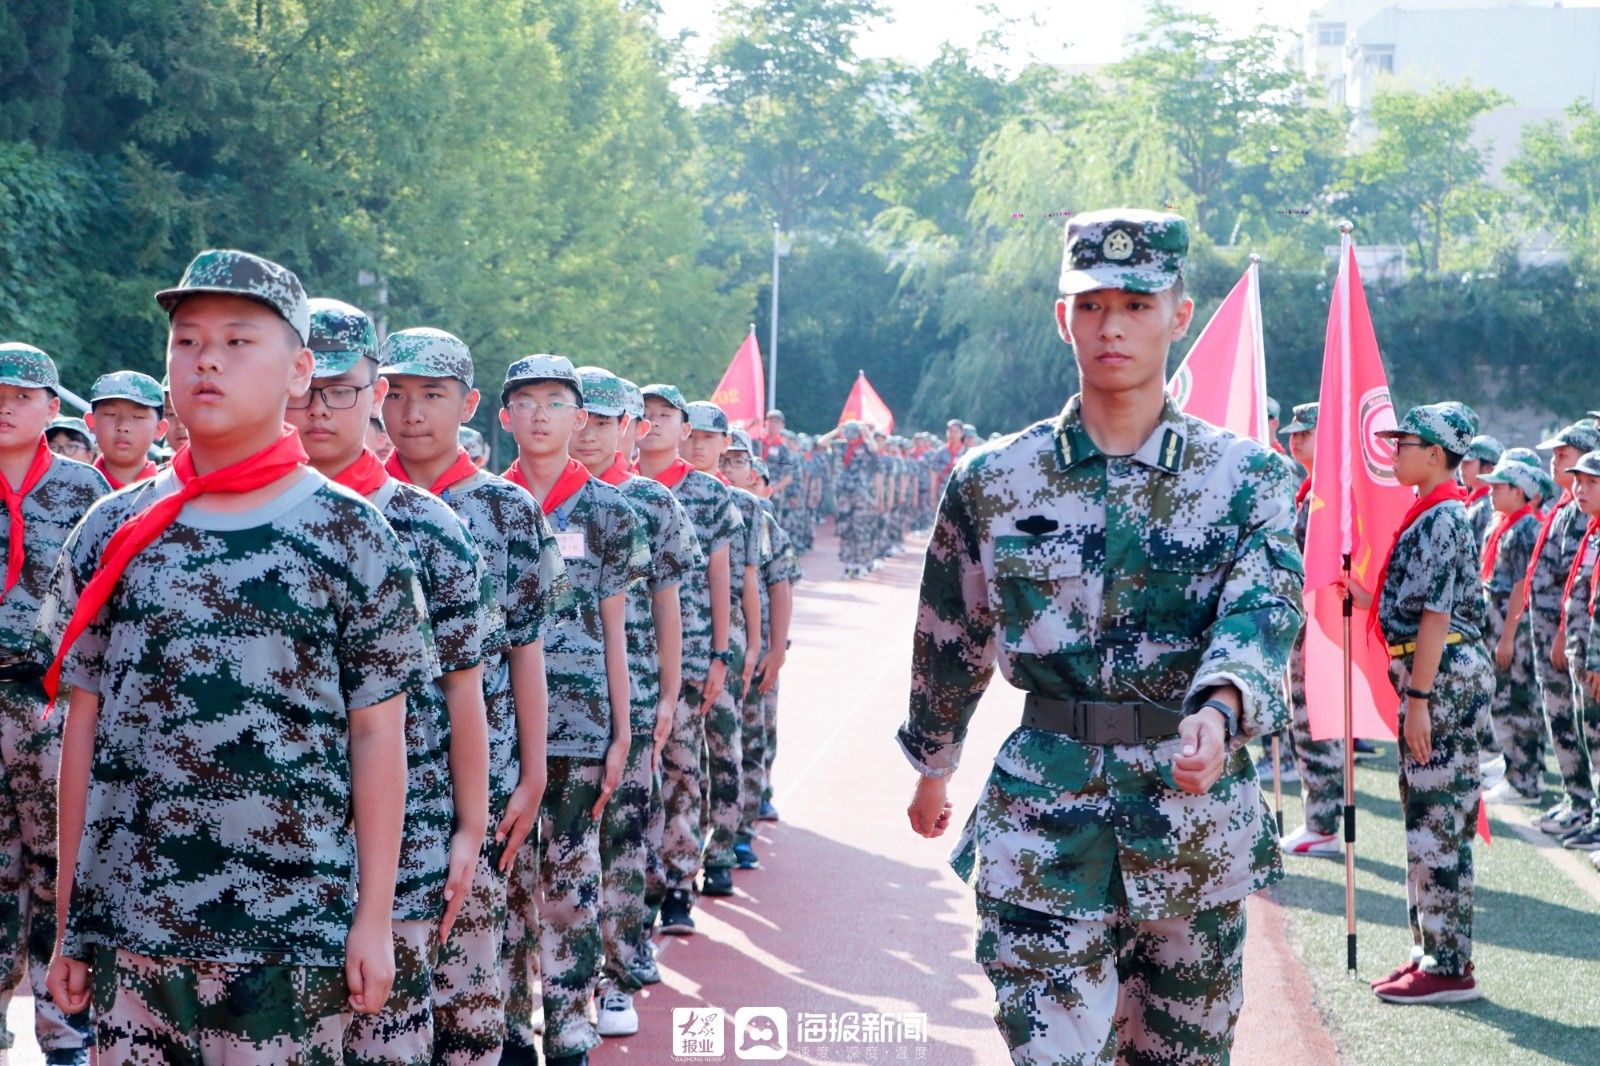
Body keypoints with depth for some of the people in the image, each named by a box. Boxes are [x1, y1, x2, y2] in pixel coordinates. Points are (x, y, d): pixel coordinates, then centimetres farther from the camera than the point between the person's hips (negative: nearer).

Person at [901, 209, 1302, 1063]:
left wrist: (1218, 713, -38)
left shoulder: (1248, 479, -1)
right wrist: (932, 764, 23)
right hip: (1041, 828, -1)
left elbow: (1261, 614, -18)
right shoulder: (994, 480, 1)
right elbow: (952, 640, 14)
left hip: (1199, 830, 1)